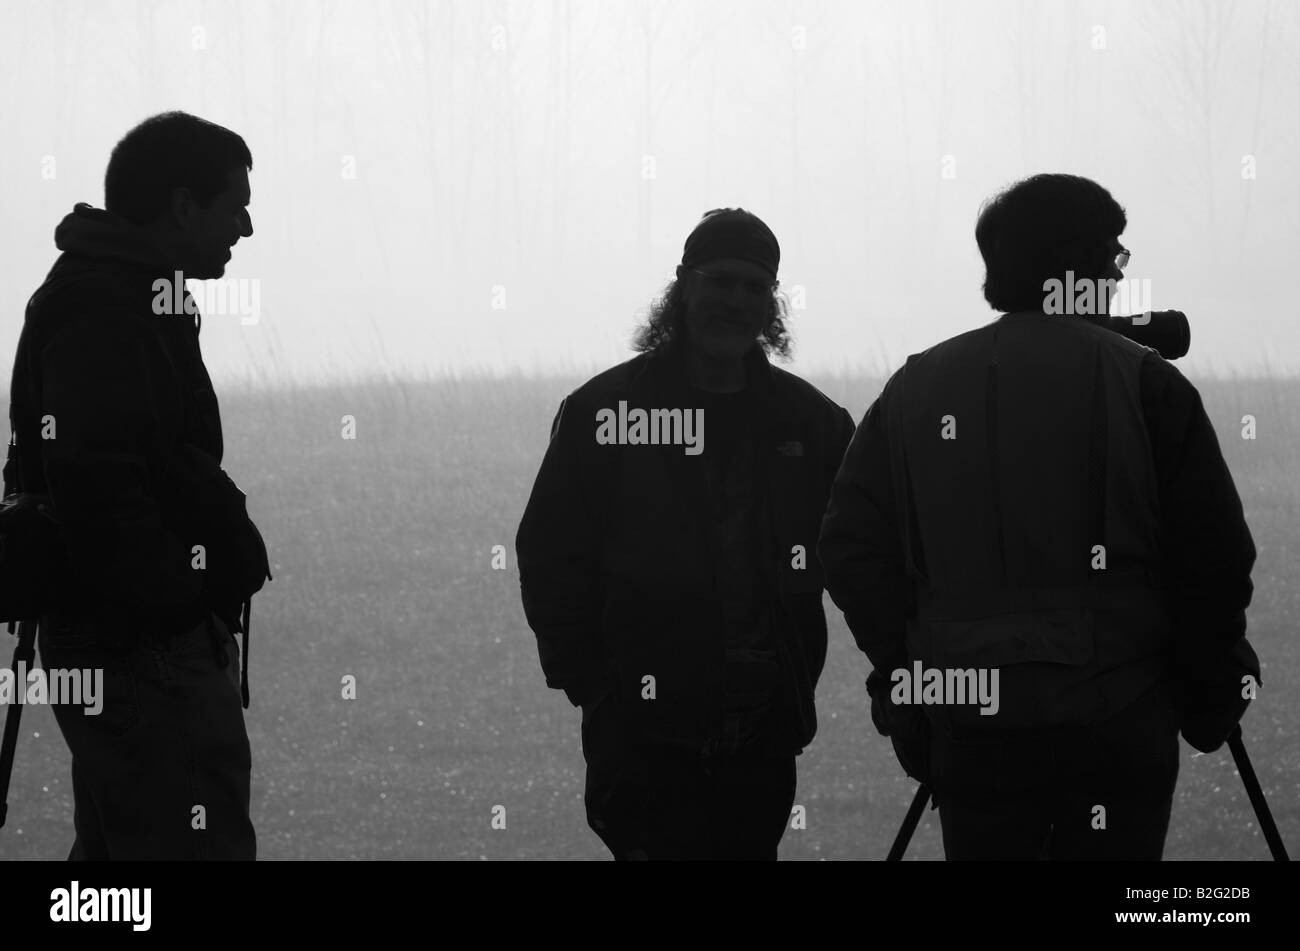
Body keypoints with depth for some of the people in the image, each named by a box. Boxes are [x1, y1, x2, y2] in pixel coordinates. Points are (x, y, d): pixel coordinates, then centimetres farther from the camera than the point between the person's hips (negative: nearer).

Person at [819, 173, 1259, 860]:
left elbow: (852, 552, 6)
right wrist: (1212, 698, 10)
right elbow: (1213, 563, -3)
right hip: (1118, 719, -3)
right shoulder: (1143, 383, -4)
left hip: (967, 724, 3)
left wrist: (902, 676, 14)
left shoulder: (913, 388, 7)